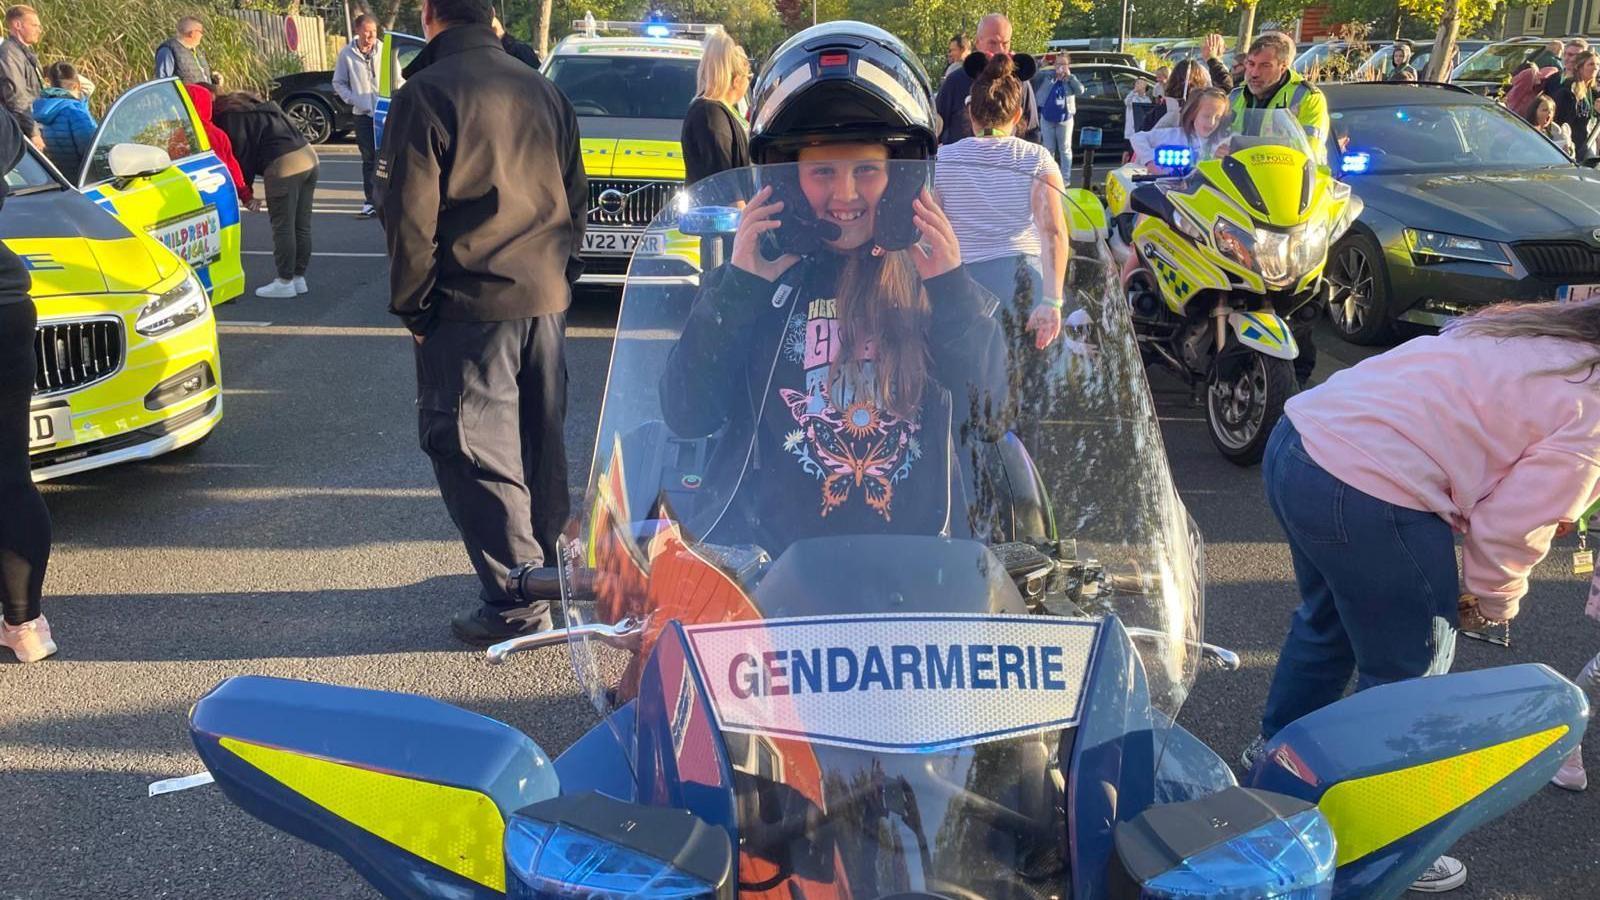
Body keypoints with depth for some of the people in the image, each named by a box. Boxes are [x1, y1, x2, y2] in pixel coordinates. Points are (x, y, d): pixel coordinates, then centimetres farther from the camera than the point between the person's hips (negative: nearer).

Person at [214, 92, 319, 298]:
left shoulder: (229, 117, -3)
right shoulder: (249, 104, 24)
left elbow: (242, 156, -5)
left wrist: (245, 193, 3)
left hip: (284, 165, -9)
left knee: (283, 227, 0)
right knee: (302, 225, 14)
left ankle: (285, 282, 6)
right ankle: (298, 277, 22)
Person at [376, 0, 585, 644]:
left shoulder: (423, 96, -9)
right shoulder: (543, 91, 13)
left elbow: (410, 216, -11)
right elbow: (577, 197, 18)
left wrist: (411, 303, -1)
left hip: (469, 302, -7)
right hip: (546, 297, 7)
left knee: (473, 448, -1)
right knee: (541, 438, 17)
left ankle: (515, 603, 0)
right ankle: (545, 561, 30)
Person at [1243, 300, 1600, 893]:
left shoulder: (1541, 328, 16)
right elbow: (1509, 527, -7)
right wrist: (1499, 600, 12)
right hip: (1365, 497, -9)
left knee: (1327, 621, 31)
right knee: (1409, 672, 9)